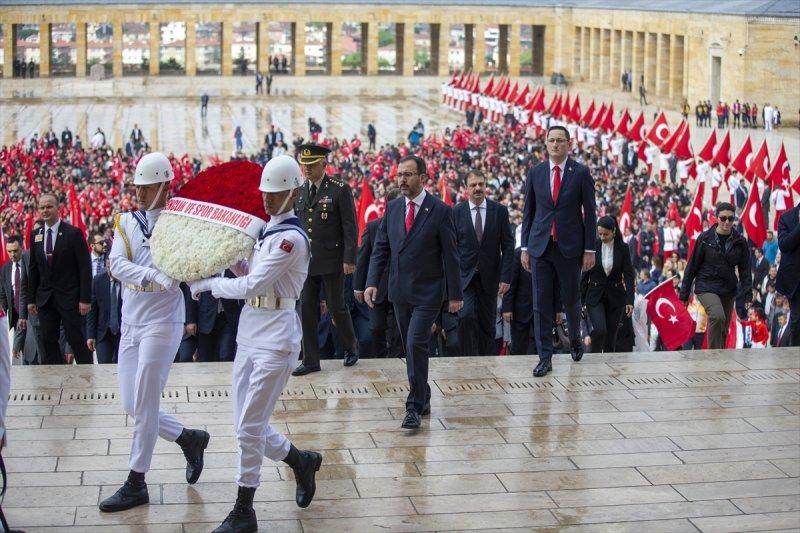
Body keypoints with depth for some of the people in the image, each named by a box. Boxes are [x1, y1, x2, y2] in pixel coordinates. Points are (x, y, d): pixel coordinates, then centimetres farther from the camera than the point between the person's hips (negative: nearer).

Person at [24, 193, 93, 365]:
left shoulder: (73, 233, -7)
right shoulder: (35, 235, 9)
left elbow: (85, 268, -8)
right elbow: (33, 269, 13)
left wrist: (85, 299, -13)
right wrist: (31, 299, 9)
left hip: (69, 298, -5)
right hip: (45, 299, 5)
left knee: (76, 339, -4)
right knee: (49, 342, 5)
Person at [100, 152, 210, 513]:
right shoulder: (126, 222, 5)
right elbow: (117, 265, -11)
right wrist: (155, 276, -28)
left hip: (163, 323, -6)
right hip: (130, 323, 6)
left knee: (144, 406, -3)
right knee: (130, 405, 11)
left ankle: (136, 485, 8)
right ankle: (189, 439, 31)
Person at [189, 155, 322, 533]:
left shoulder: (291, 237, -16)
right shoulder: (266, 230, 12)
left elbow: (252, 285, -20)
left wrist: (206, 284, -10)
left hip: (276, 338, -9)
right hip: (250, 332, 9)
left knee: (249, 427, -5)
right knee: (250, 426, 11)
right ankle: (302, 462, 34)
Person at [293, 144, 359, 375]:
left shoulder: (340, 190, -7)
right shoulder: (299, 192, 9)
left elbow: (350, 227, -9)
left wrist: (349, 259, -14)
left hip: (331, 261, -5)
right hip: (305, 261, 5)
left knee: (336, 307, 4)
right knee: (307, 309, 4)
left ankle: (350, 348, 28)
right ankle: (310, 361, 11)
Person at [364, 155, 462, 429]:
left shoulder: (440, 211, -7)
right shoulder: (392, 208, 6)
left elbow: (450, 255, -5)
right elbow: (380, 248, 8)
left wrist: (455, 294, -5)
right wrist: (372, 282, -5)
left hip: (427, 293, -5)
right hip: (400, 291, 5)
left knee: (417, 345, -15)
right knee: (410, 347, 12)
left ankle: (414, 407, -10)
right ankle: (423, 400, 24)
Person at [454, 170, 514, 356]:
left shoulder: (499, 210, 1)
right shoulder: (457, 212, 0)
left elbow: (508, 246, 1)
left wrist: (506, 277, -6)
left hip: (489, 277, 1)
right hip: (464, 276, -1)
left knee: (487, 324, 6)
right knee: (467, 317, -19)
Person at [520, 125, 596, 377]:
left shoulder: (581, 173, -1)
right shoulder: (535, 173, 6)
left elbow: (590, 213, 0)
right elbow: (528, 211, 10)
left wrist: (589, 249, -4)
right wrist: (525, 247, 6)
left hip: (570, 246, -2)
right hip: (540, 246, 2)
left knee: (571, 299, 9)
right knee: (541, 303, -1)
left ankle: (575, 339, 37)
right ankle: (545, 357, 4)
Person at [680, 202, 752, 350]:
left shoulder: (739, 242, 1)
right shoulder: (705, 238, -6)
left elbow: (745, 270, 5)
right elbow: (692, 266, -1)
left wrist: (747, 295, -3)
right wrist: (684, 293, 0)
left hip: (728, 290, 4)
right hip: (706, 287, -4)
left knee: (723, 330, 7)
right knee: (718, 317, -28)